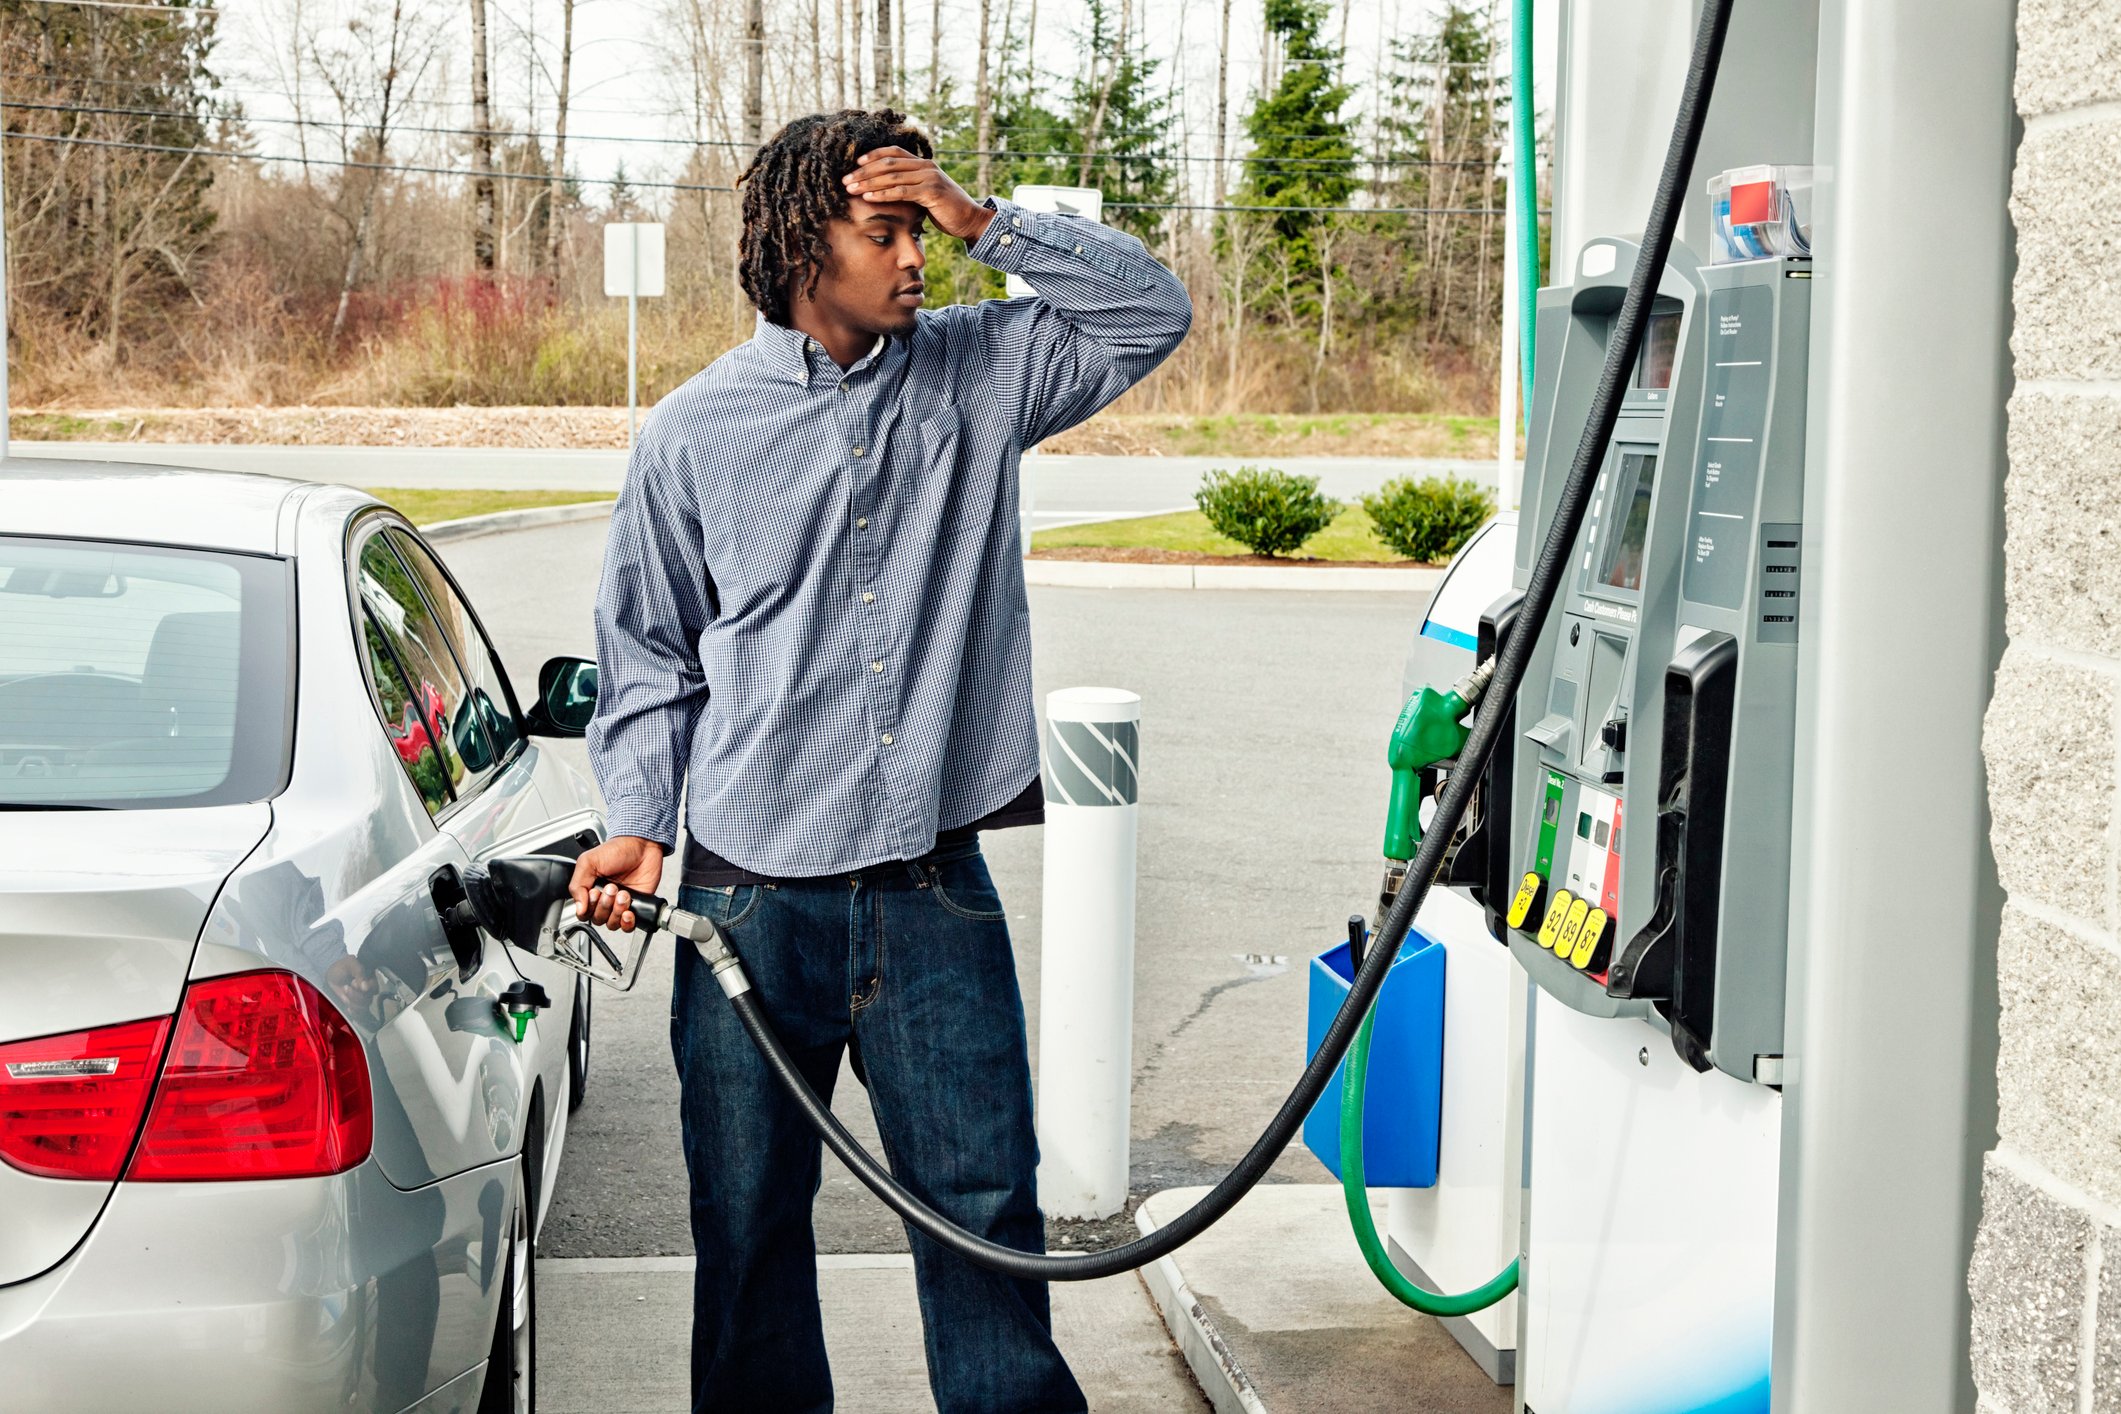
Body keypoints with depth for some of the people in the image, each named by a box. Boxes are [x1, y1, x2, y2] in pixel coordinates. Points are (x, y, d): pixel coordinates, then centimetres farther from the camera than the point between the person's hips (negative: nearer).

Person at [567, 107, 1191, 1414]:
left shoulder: (980, 374, 6)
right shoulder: (694, 433, 1)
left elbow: (1154, 309, 4)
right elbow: (649, 653, 8)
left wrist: (983, 222, -6)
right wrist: (638, 821, -3)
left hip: (935, 890, 1)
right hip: (753, 899, -1)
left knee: (986, 1201, 5)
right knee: (750, 1218, 10)